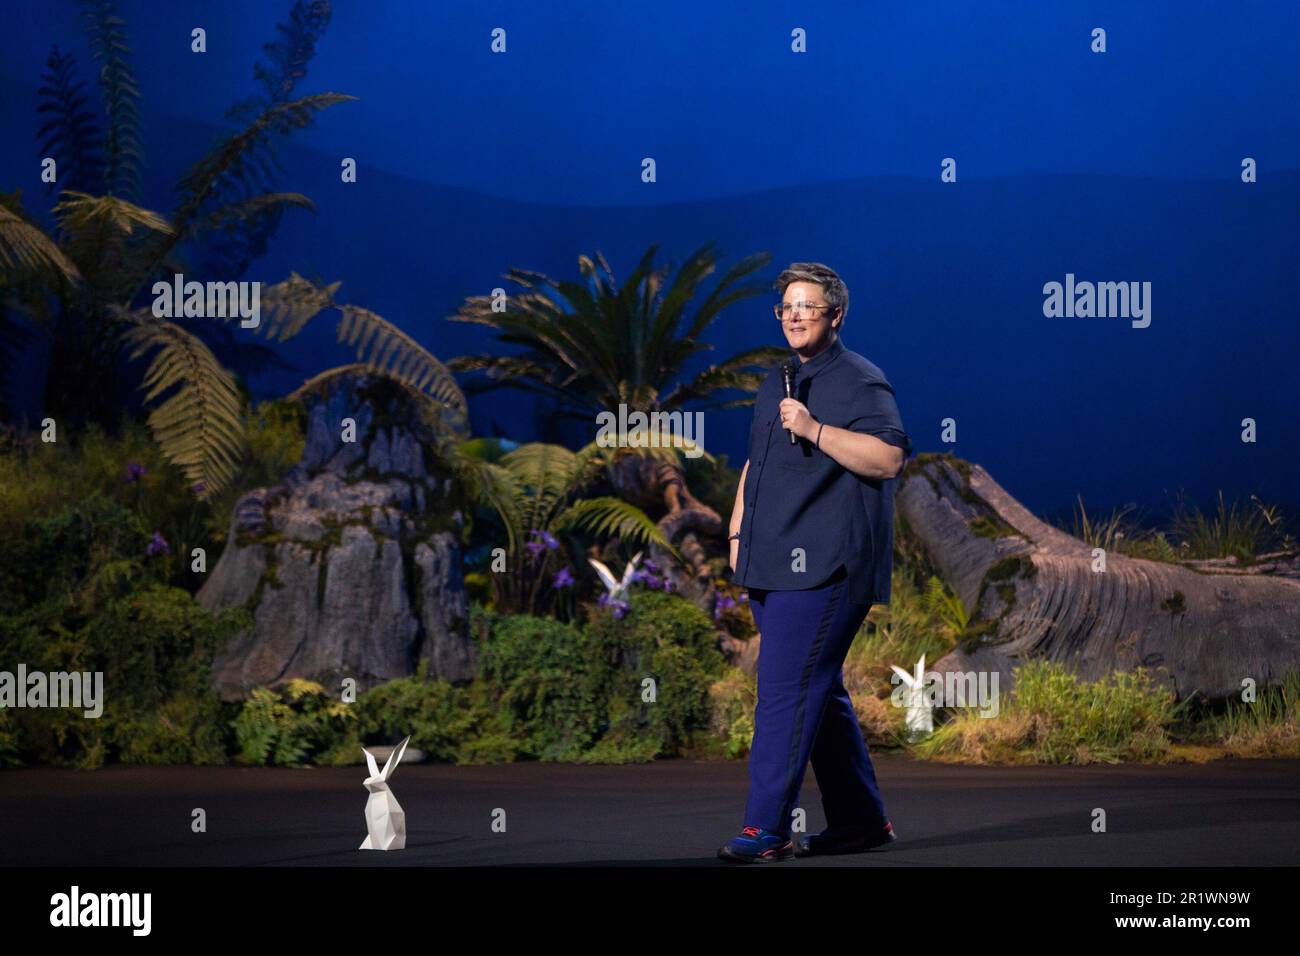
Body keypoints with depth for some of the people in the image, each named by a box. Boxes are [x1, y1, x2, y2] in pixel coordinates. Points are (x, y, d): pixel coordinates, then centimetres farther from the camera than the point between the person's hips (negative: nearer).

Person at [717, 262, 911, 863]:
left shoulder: (860, 382, -5)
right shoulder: (777, 384, 21)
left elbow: (888, 457, -18)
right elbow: (754, 464, 30)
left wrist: (815, 430, -22)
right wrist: (737, 532, 20)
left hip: (823, 567, -9)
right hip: (771, 567, 9)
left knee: (785, 693, -13)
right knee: (819, 694, 12)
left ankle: (766, 830, -14)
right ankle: (861, 820, 19)